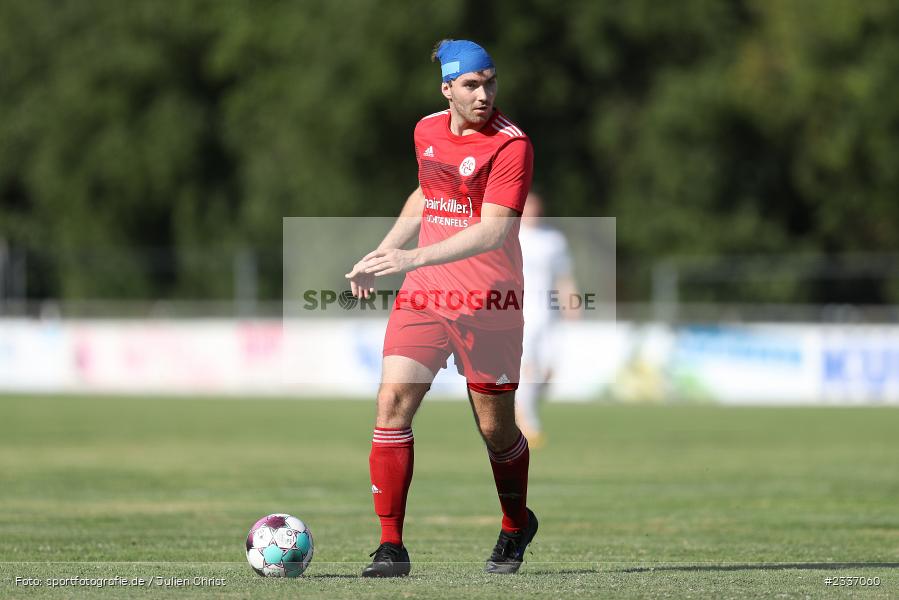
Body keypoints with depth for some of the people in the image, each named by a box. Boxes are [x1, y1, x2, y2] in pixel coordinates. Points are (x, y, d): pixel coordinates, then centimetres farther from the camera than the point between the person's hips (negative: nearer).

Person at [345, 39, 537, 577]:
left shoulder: (511, 144, -13)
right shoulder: (427, 132, 8)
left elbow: (494, 230, -23)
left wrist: (416, 257, -30)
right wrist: (383, 253, 21)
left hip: (489, 300, -5)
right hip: (423, 294, 5)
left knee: (496, 427, 5)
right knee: (393, 401, -12)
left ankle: (517, 526, 35)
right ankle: (391, 547, -9)